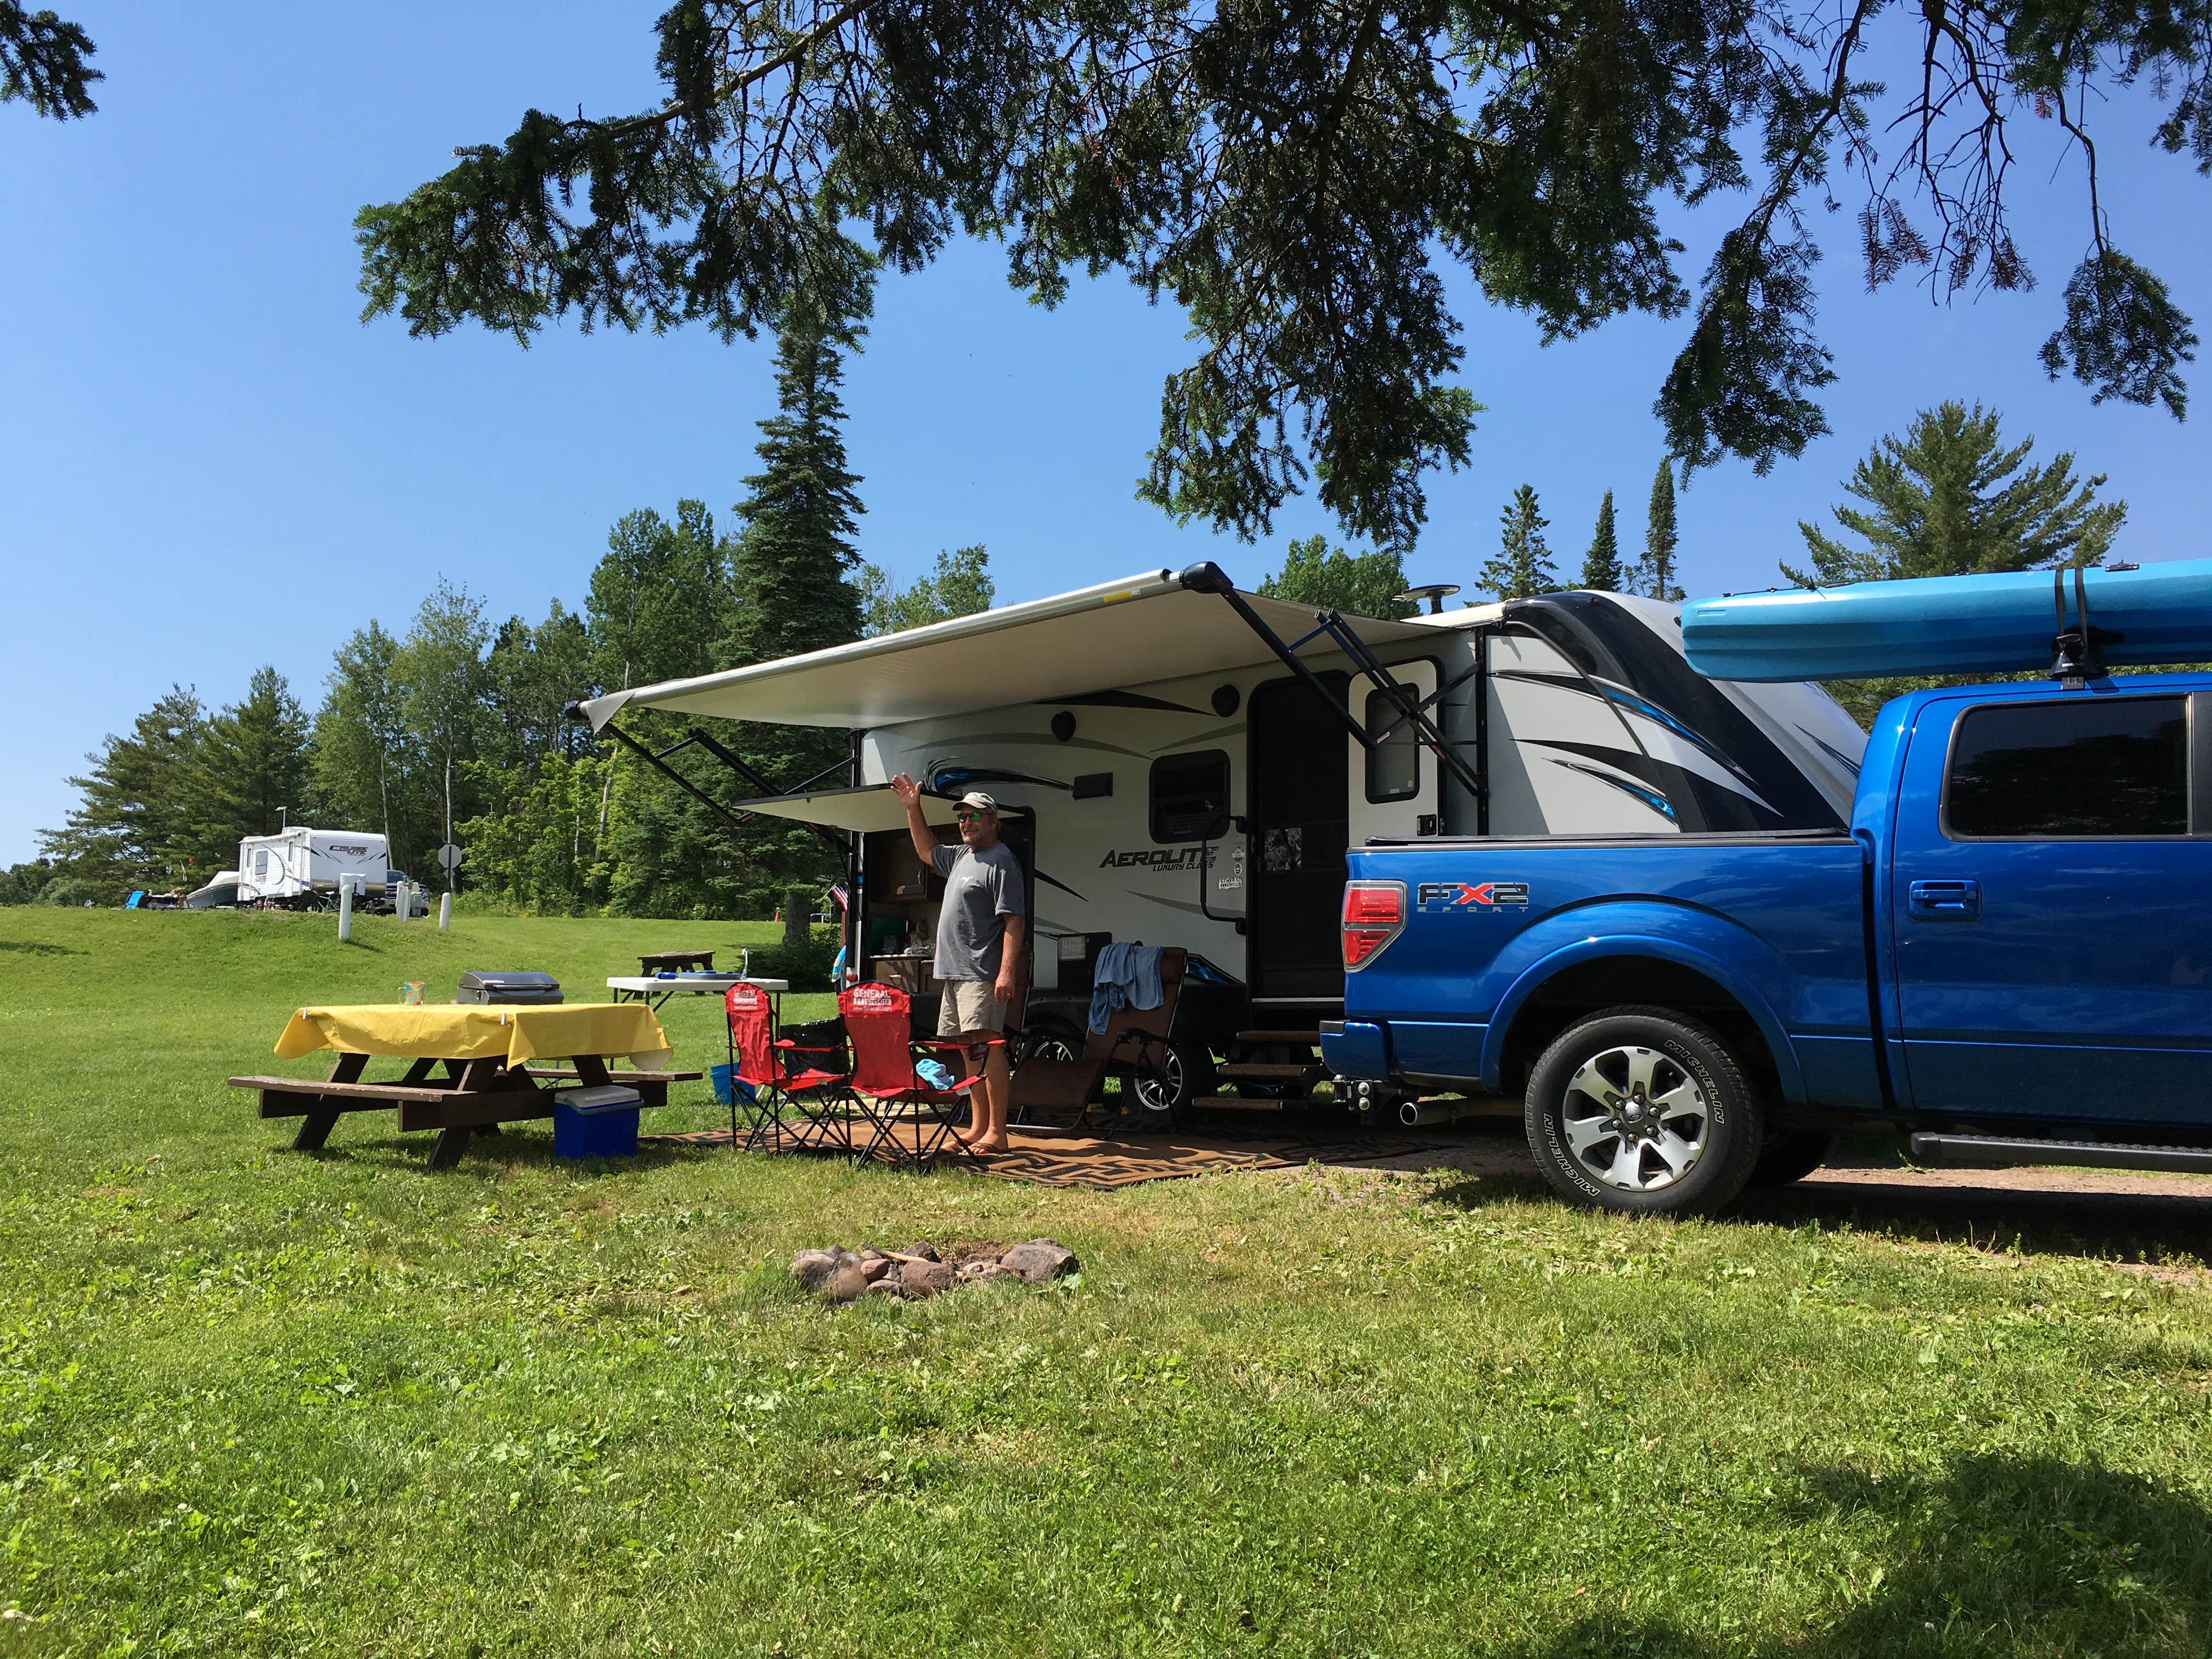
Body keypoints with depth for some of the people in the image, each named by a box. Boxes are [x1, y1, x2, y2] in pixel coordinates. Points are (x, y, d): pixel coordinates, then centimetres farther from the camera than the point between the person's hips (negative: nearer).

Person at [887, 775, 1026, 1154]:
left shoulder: (1001, 861, -10)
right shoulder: (961, 855, 19)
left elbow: (1014, 920, -17)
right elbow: (927, 852, 40)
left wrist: (1007, 971, -25)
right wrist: (913, 809, 32)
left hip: (982, 974, -10)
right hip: (955, 971, 10)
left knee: (987, 1044, -14)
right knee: (969, 1049, 12)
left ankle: (996, 1133, -14)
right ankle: (977, 1127, 18)